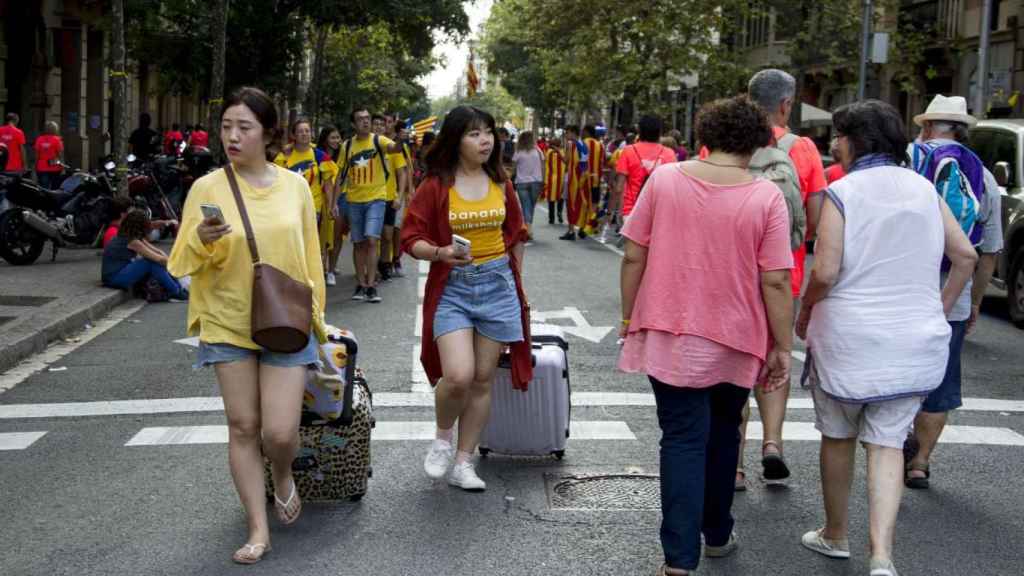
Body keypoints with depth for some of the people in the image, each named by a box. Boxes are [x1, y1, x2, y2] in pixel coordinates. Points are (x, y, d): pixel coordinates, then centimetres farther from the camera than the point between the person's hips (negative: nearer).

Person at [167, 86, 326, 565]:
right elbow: (184, 263, -4)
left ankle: (283, 476, 29)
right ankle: (258, 528, 17)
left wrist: (315, 315, 12)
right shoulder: (207, 188, -5)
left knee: (279, 432, -6)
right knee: (242, 427, 5)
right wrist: (201, 240, -26)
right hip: (228, 323, 0)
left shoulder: (295, 185, 0)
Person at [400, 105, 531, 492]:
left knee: (483, 379, 6)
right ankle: (442, 437, 13)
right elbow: (411, 240, -5)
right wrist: (440, 252, -23)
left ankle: (464, 463, 17)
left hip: (497, 285, 4)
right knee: (458, 375, -17)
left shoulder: (500, 184, 6)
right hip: (452, 288, -3)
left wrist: (516, 282, 18)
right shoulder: (436, 186, -5)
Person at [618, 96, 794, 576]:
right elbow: (775, 281, -11)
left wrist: (629, 317, 8)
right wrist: (782, 346, -1)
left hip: (669, 334, 0)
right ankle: (717, 534, 35)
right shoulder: (766, 197, -10)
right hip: (735, 339, 0)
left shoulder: (664, 179, -5)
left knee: (683, 440, 4)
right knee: (723, 433, 21)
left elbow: (633, 257, -3)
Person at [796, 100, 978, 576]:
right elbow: (966, 256, 6)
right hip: (916, 340, 4)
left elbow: (825, 272, -16)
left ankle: (835, 535, 31)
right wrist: (940, 310, 15)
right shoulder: (924, 189, 5)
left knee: (838, 437, 15)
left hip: (848, 338, -3)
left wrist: (804, 313, 1)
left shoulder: (841, 193, -10)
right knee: (887, 442, 6)